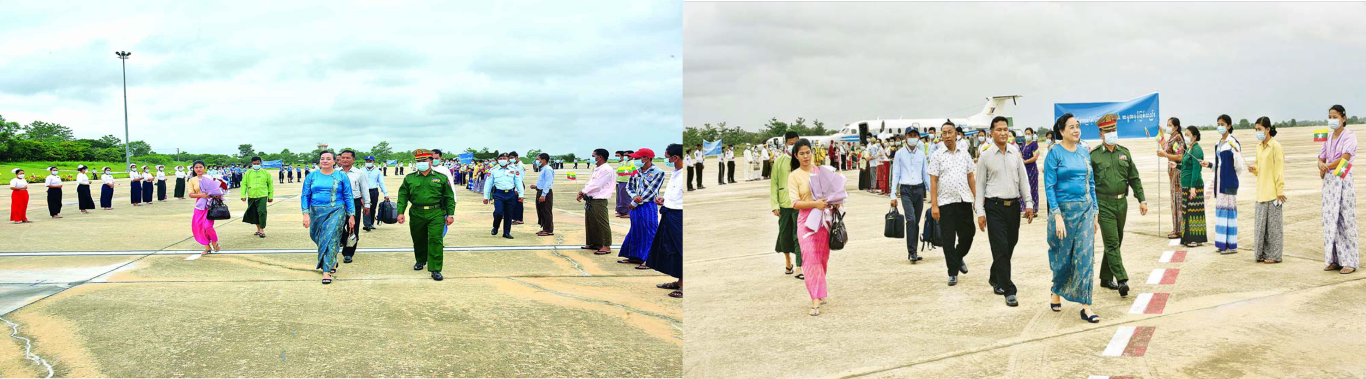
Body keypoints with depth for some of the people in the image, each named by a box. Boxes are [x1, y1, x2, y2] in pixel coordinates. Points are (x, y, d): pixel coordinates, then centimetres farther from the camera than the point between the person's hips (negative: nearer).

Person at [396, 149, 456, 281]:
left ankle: (435, 269, -6)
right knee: (418, 240, 15)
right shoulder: (409, 178, 7)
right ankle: (420, 260, 41)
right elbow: (402, 196, 7)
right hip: (416, 214, 2)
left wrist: (450, 214, 1)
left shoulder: (441, 178, 3)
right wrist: (400, 212, -5)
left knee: (435, 240, -10)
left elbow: (449, 197, 6)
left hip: (436, 215, -2)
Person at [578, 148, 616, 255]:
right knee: (591, 222, 15)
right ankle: (594, 243, 25)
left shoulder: (606, 170, -13)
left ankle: (606, 246, -3)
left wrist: (583, 191, -7)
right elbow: (589, 184, 20)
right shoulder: (597, 170, 19)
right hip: (590, 200, 10)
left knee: (602, 224, -7)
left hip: (599, 201, -10)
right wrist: (582, 194, 3)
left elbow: (596, 185, -17)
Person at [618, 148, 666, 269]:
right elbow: (629, 186, 11)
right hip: (635, 206, 7)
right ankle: (634, 257, 24)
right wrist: (634, 196, -12)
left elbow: (651, 191, -13)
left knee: (649, 233, -5)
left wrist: (635, 203, -11)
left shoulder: (658, 172, -9)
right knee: (635, 231, 13)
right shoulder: (636, 171, 11)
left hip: (649, 206, -7)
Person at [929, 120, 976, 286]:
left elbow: (971, 177, 14)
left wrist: (977, 197, 8)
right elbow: (933, 181, -2)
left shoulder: (964, 153, 10)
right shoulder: (937, 156, 1)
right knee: (948, 239, 0)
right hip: (945, 202, -3)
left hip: (964, 200, 3)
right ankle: (953, 272, 9)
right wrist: (934, 205, -9)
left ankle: (958, 258, 34)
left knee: (967, 234, 6)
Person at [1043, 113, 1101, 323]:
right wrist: (1057, 216, -18)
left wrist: (1095, 213, 11)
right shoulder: (1055, 154, -7)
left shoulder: (1084, 152, 9)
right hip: (1064, 209, -4)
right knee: (1063, 256, 8)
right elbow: (1049, 187, -11)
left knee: (1085, 256, -2)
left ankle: (1085, 305, -1)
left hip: (1085, 209, 4)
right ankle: (1056, 292, 34)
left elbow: (1091, 183, 14)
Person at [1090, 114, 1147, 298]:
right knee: (1112, 243, -10)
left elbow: (1134, 178, 14)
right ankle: (1122, 280, -15)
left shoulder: (1124, 152, 10)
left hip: (1121, 203, 5)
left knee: (1115, 242, 11)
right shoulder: (1094, 155, -4)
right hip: (1104, 204, -5)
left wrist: (1142, 199, 7)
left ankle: (1106, 278, 22)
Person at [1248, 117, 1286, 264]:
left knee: (1273, 223, -1)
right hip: (1261, 191, 8)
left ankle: (1274, 255, 5)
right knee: (1261, 223, 10)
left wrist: (1280, 191, -15)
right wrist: (1254, 170, 1)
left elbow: (1279, 169, -12)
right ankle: (1262, 254, 17)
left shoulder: (1276, 147, -10)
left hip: (1273, 192, -8)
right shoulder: (1259, 147, 13)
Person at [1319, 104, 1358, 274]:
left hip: (1343, 180, -6)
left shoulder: (1349, 136, -5)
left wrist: (1326, 167, -7)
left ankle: (1349, 261, 0)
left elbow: (1345, 158, -16)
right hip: (1329, 182, 6)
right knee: (1330, 219, 4)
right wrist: (1321, 166, -10)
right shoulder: (1328, 139, 14)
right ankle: (1334, 259, 9)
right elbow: (1321, 160, 13)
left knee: (1346, 220, -4)